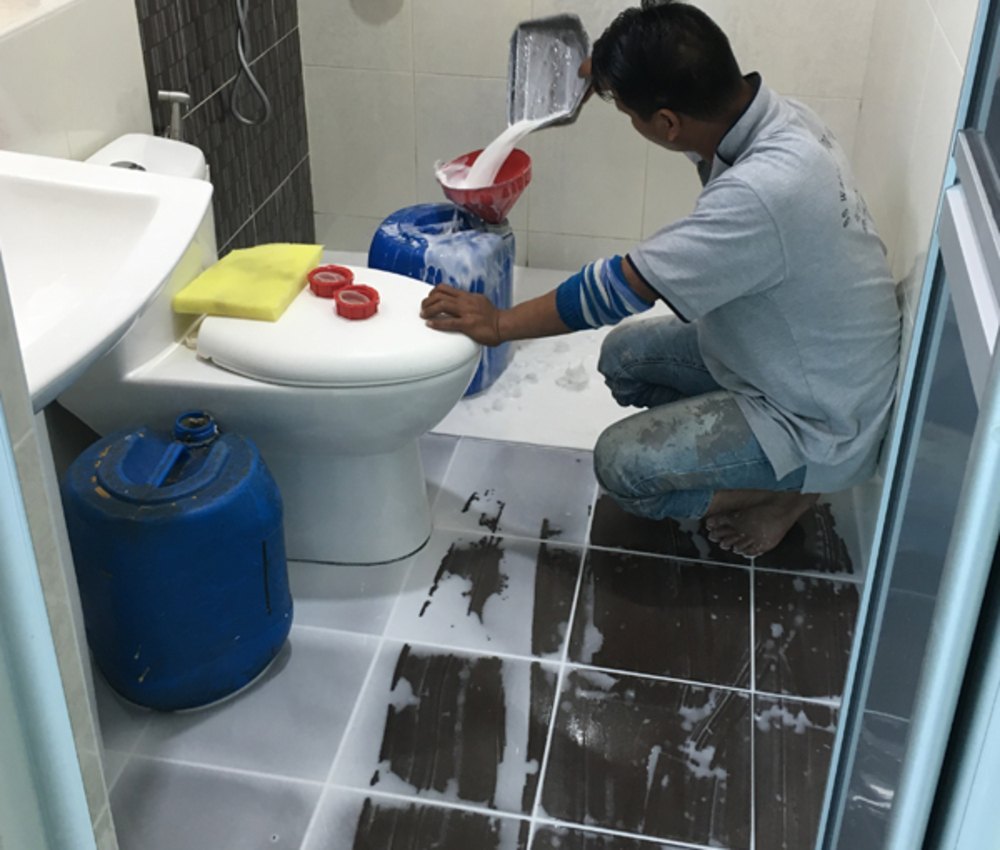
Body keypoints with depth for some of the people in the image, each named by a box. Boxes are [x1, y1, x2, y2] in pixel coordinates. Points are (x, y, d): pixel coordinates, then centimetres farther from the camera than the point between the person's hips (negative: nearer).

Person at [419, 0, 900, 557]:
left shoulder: (762, 192, -37)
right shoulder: (773, 117, -10)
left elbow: (622, 287, -29)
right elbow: (694, 95, 17)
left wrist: (500, 324, -18)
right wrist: (617, 71, 6)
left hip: (825, 426, -9)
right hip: (793, 356, 9)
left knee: (622, 465, -14)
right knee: (624, 354, 10)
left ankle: (787, 491, 4)